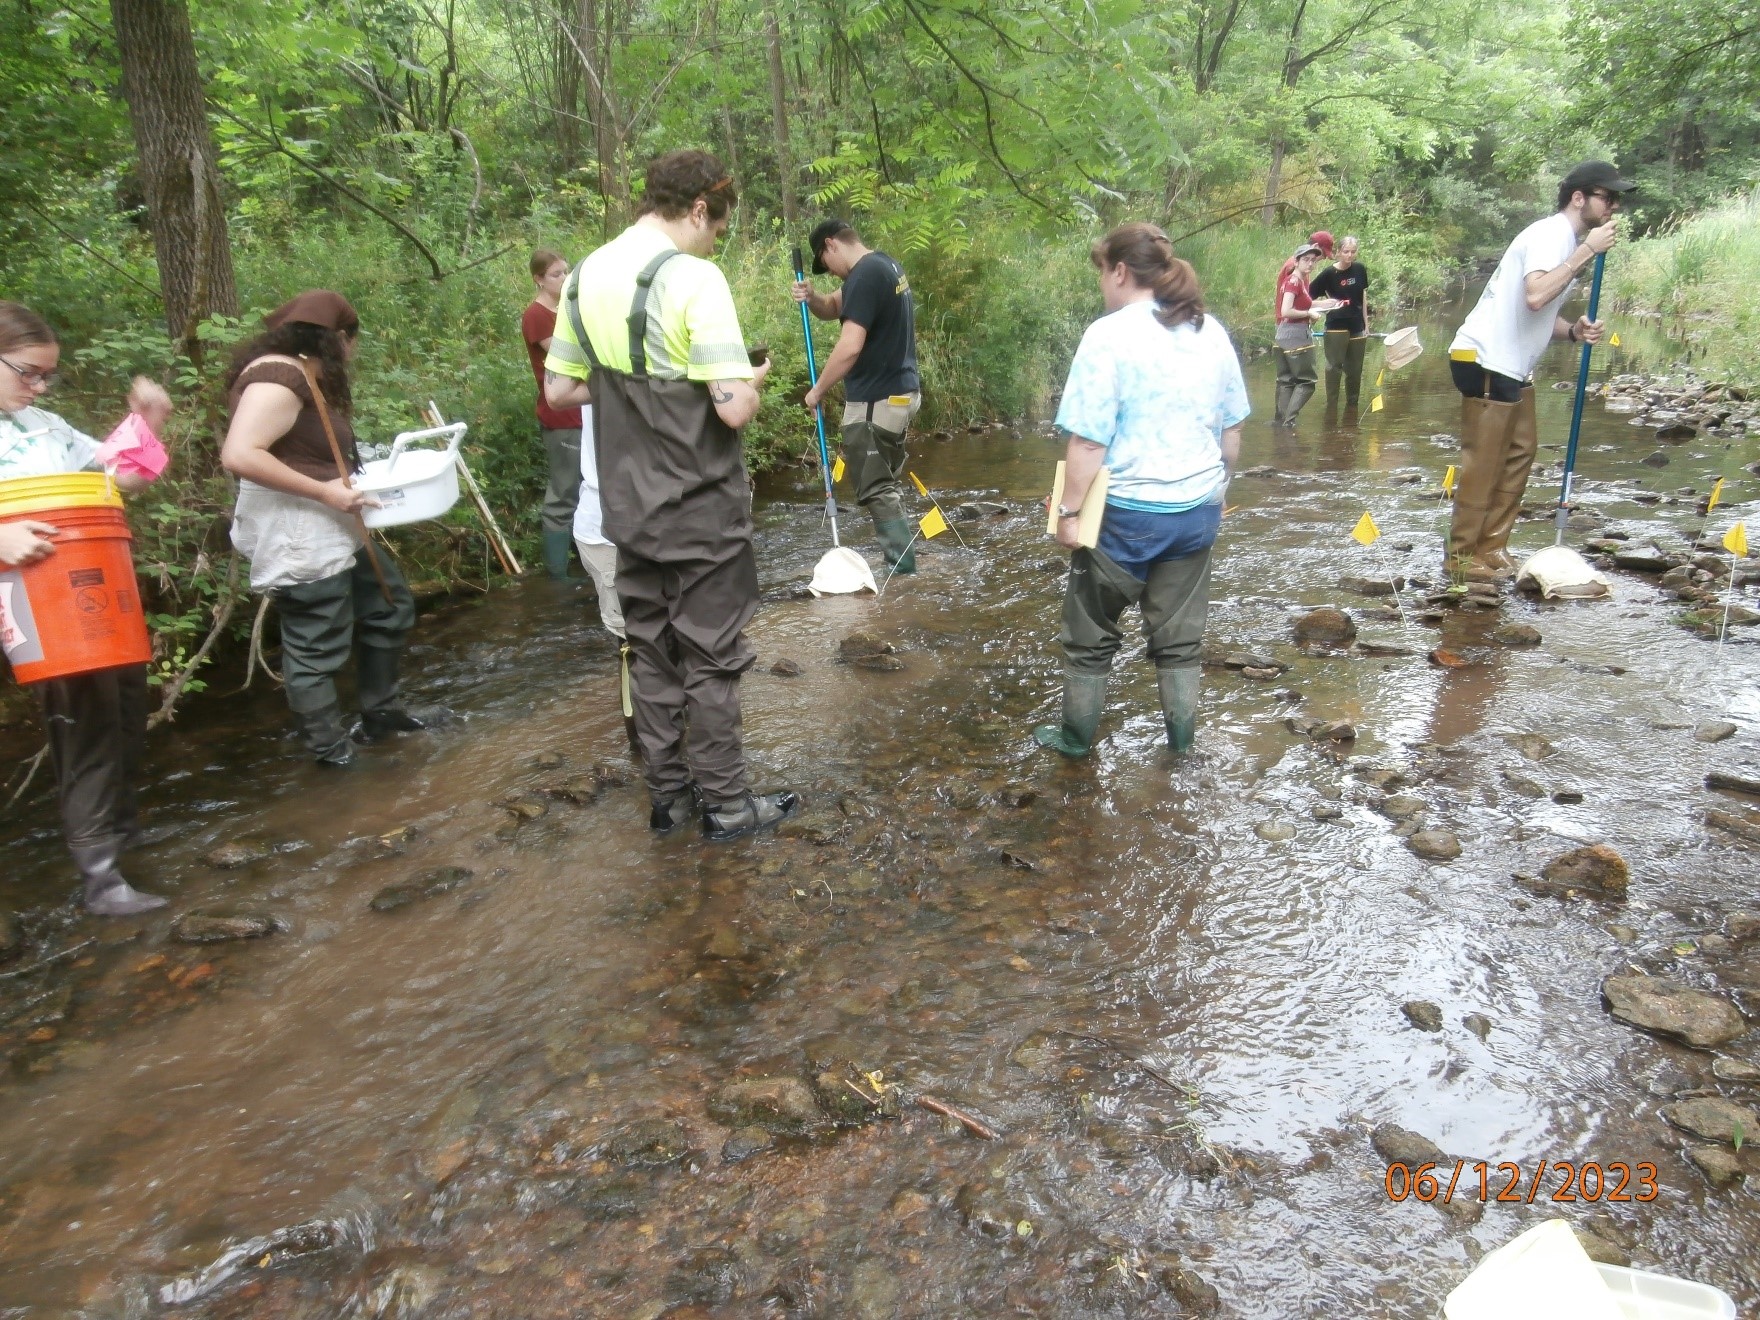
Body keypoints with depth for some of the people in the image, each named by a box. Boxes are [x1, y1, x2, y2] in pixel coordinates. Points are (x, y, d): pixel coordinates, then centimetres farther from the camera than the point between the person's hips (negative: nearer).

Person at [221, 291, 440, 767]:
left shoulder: (303, 376, 14)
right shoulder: (278, 379, -18)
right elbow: (239, 455, -28)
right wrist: (323, 490, -25)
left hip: (334, 529, 11)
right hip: (297, 539, -11)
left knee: (390, 605, 21)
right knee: (317, 648, -2)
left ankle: (381, 711, 33)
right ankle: (333, 752, 10)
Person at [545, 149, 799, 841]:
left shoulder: (585, 277, 4)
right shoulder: (694, 278, -18)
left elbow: (559, 390, 11)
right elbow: (734, 408, -23)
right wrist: (752, 382, -2)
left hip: (629, 508, 7)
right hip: (702, 510, -6)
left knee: (650, 652, 16)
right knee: (712, 658, 6)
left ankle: (667, 794, 28)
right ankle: (726, 804, 19)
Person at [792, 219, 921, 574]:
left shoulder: (864, 276, -19)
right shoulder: (885, 264, 13)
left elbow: (849, 347, -25)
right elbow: (834, 308, 21)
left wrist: (817, 391, -13)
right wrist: (811, 298, -1)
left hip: (876, 401, -10)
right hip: (901, 391, 10)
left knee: (876, 490, -4)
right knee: (887, 483, 18)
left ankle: (904, 570, -3)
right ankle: (902, 562, 24)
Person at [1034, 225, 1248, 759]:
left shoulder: (1109, 335, -16)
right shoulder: (1212, 333, 4)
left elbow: (1089, 441, -19)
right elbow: (1231, 431, 11)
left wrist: (1069, 511, -11)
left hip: (1125, 513, -5)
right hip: (1197, 510, 6)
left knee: (1090, 635, 14)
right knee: (1179, 637, 17)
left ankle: (1076, 736, 28)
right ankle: (1182, 741, 25)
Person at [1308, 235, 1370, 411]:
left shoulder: (1359, 269, 4)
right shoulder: (1329, 273, -10)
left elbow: (1363, 298, 12)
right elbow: (1308, 295, -7)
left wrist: (1366, 325, 13)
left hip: (1357, 327, 5)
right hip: (1336, 328, -5)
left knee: (1355, 370, 12)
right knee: (1334, 368, -4)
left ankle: (1352, 405, 25)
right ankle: (1331, 407, 3)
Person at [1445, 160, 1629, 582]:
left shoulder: (1570, 242, 18)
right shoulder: (1551, 234, -13)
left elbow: (1544, 315, 19)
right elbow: (1535, 296, -31)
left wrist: (1575, 331, 0)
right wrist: (1587, 251, -24)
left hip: (1514, 367, 10)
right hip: (1485, 361, -10)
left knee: (1520, 453, 10)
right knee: (1483, 462, -7)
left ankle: (1491, 548, 16)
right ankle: (1463, 556, 0)